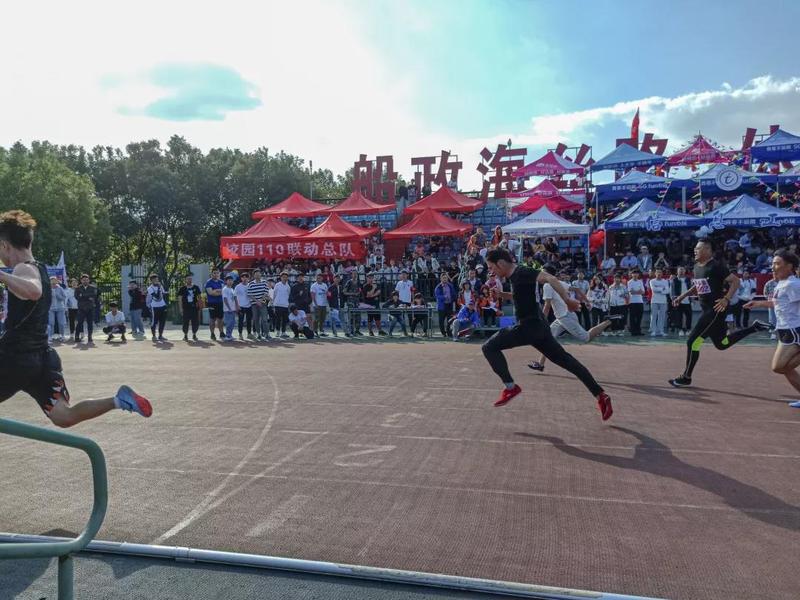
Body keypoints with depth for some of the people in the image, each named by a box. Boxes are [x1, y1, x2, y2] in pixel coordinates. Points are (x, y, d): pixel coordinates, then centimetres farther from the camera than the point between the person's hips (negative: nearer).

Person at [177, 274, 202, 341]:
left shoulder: (196, 287, 7)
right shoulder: (182, 288, 1)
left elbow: (199, 297, 13)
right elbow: (180, 299, 2)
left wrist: (199, 307, 5)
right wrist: (181, 309, -5)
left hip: (195, 308, 2)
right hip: (186, 309, -2)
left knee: (195, 322, 3)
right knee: (186, 322, 1)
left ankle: (194, 335, 19)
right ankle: (185, 335, 14)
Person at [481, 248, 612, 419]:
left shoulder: (521, 272, -14)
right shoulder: (514, 276, 14)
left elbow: (550, 278, -25)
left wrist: (567, 300, -31)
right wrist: (499, 293, 19)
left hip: (529, 326, -10)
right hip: (537, 326, 10)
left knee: (489, 347, -9)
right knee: (565, 360, 12)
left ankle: (510, 387, -3)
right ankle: (601, 396, 15)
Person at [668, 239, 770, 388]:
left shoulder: (716, 266, -15)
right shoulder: (696, 267, 11)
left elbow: (735, 281, -15)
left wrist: (726, 299, -25)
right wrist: (682, 297, 15)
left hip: (716, 309, -9)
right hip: (707, 309, 9)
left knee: (692, 341, -10)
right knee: (722, 344, 20)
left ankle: (686, 378, 1)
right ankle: (754, 327, 32)